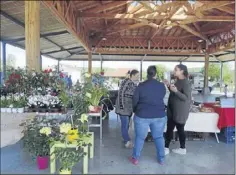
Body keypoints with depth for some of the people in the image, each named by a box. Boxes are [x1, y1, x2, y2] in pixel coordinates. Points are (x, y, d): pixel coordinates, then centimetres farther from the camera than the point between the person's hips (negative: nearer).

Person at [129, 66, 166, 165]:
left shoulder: (141, 86, -9)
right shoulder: (162, 86, -2)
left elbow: (135, 101, -2)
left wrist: (135, 111, 15)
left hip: (142, 115, -2)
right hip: (159, 116, 2)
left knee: (140, 137, 12)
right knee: (159, 137, 18)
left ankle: (135, 158, 23)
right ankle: (161, 159, 28)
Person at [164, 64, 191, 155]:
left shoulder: (186, 83, -16)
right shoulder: (177, 81, 10)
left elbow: (186, 98, -23)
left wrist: (176, 91, -34)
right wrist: (169, 85, 7)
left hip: (180, 111, -8)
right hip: (172, 110, 8)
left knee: (180, 129, 4)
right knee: (169, 128, 11)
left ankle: (183, 149, 20)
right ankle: (166, 148, 20)